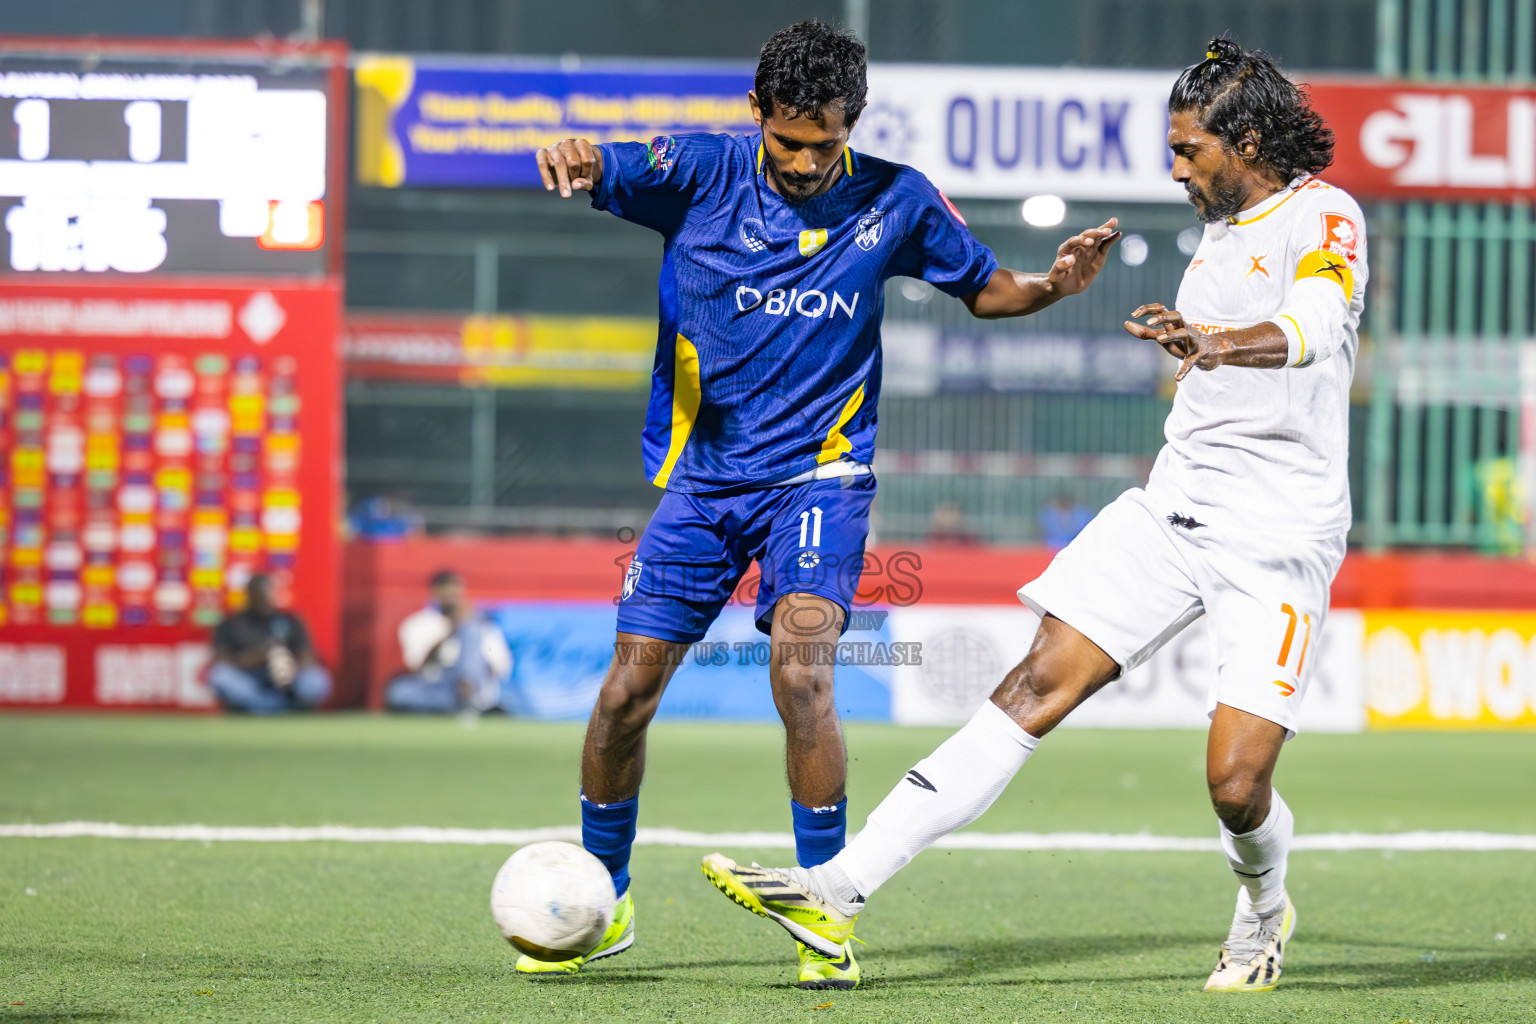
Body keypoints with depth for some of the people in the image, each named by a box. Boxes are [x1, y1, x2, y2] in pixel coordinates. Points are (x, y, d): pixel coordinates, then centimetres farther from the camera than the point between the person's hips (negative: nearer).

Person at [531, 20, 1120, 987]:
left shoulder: (895, 201, -2)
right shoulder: (705, 172, -5)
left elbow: (982, 285, 12)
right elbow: (600, 172, -20)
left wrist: (1052, 285, -10)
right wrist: (572, 158, -45)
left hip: (818, 473, -2)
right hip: (700, 476, 2)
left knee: (801, 668, -24)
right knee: (626, 693, -1)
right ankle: (602, 901, 22)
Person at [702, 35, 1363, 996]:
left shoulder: (1325, 218, -10)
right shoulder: (1222, 231, 16)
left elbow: (1316, 322, -35)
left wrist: (1225, 342, -52)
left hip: (1281, 539, -7)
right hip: (1172, 509, 7)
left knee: (1237, 782, -13)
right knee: (1037, 685, -6)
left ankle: (1264, 907, 24)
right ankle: (840, 889, -13)